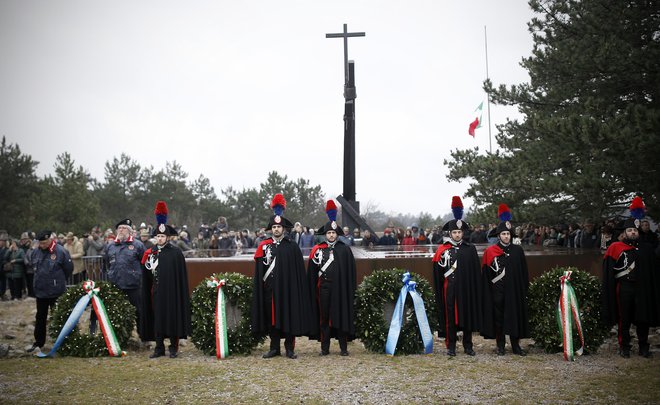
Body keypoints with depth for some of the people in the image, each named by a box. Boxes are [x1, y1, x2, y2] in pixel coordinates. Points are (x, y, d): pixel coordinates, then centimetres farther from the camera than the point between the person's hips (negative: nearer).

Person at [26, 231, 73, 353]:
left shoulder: (60, 251, -16)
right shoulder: (36, 252, 0)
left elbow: (69, 268, -8)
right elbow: (32, 265, 18)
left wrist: (59, 281, 4)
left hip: (56, 292, -5)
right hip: (40, 291, 5)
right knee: (40, 318, 13)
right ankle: (38, 343, 23)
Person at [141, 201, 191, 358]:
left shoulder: (176, 252, -5)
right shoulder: (150, 252, 8)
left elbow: (181, 275, -6)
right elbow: (146, 273, 13)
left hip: (171, 291, -4)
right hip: (156, 291, 4)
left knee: (172, 317, 1)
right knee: (157, 318, 7)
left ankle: (174, 347, 12)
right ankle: (159, 348, 15)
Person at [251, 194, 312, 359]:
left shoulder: (292, 246, 2)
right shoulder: (264, 246, 6)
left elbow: (299, 270, 1)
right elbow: (258, 270, 6)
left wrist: (298, 288, -5)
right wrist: (260, 288, -1)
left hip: (288, 288, -1)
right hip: (270, 289, 2)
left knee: (289, 317, 2)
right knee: (272, 318, 6)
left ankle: (289, 348, 11)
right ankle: (274, 348, 15)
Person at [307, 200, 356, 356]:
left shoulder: (345, 250, 4)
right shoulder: (317, 249, 5)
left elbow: (351, 271, 3)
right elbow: (312, 271, 5)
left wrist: (351, 289, -2)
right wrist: (313, 289, -1)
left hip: (340, 289, -1)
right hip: (324, 289, 1)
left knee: (342, 316, 3)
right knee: (324, 317, 4)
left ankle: (343, 347, 11)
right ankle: (325, 347, 11)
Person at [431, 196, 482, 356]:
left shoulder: (470, 249, 5)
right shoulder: (443, 250, 2)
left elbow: (476, 272, 4)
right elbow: (438, 272, 1)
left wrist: (476, 290, 0)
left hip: (467, 289, 2)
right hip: (450, 289, -1)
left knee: (468, 315, 7)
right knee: (450, 317, 3)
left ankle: (468, 345, 18)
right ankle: (451, 346, 11)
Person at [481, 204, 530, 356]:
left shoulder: (517, 251, 6)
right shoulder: (490, 251, -1)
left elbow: (524, 273, 8)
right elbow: (486, 274, 0)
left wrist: (524, 289, 5)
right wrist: (488, 291, -4)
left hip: (514, 291, 2)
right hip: (497, 292, -2)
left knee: (515, 316, 5)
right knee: (498, 317, 3)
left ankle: (515, 345, 14)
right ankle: (500, 345, 12)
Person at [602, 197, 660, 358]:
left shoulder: (646, 249, 7)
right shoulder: (616, 248, -1)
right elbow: (608, 273, -2)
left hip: (642, 289, 2)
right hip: (624, 289, -2)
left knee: (643, 320, 9)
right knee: (624, 320, 4)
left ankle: (644, 347, 20)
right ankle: (624, 347, 14)